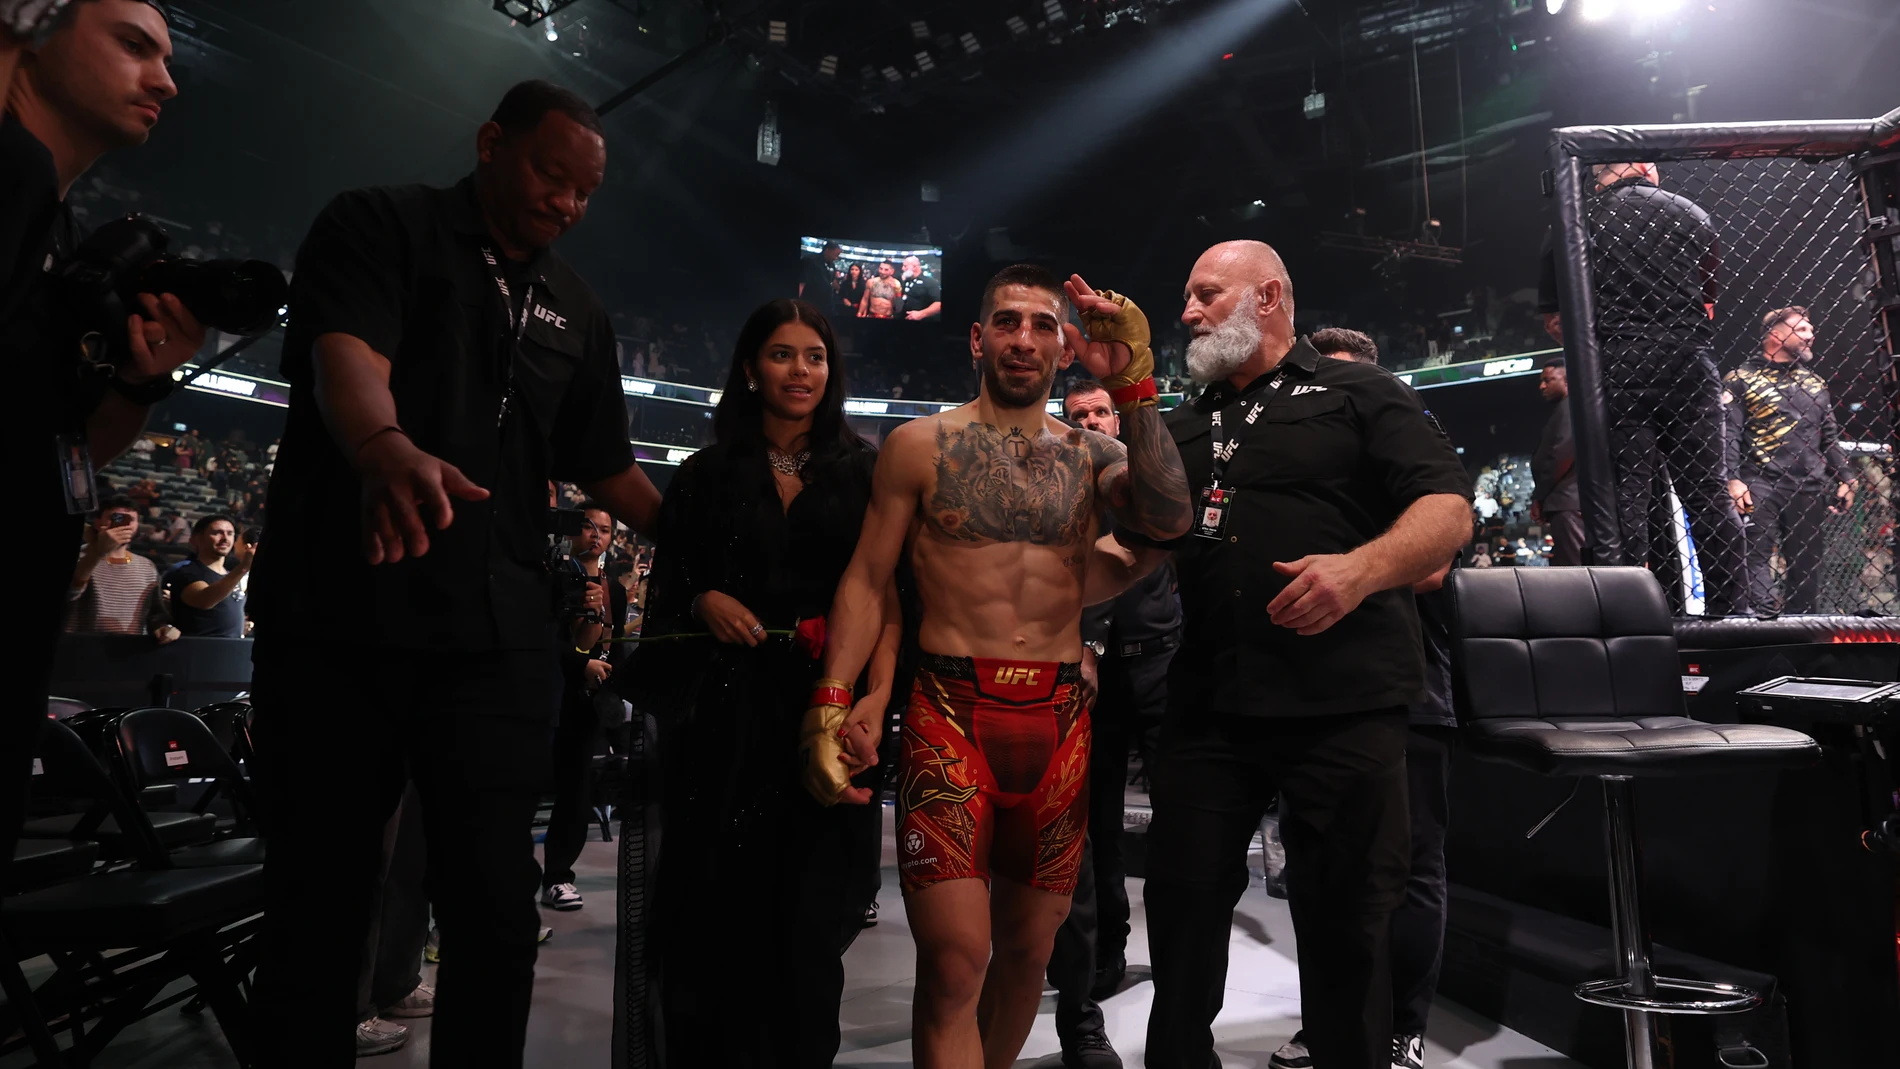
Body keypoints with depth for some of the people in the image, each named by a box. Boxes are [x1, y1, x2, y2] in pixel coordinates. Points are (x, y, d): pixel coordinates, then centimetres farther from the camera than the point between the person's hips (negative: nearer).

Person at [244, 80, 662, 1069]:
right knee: (319, 901, 7)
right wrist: (386, 449, -37)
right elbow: (346, 352, -15)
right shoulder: (382, 226, 5)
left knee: (496, 909, 1)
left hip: (496, 638, 3)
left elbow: (607, 465, 21)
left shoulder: (577, 312, 18)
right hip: (340, 617, -3)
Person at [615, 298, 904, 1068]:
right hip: (726, 715, 1)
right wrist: (704, 602, -8)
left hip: (827, 713, 0)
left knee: (808, 914, 1)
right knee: (720, 909, 4)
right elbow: (666, 595, 13)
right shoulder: (705, 475, 10)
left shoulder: (862, 472, 7)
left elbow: (885, 591, -1)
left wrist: (878, 691, -15)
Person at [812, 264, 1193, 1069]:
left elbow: (1168, 518, -9)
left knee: (1028, 948, 14)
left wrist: (1134, 388, -13)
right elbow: (865, 580, 1)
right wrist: (833, 702, -10)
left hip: (1061, 720, 3)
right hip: (950, 710, -3)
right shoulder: (921, 445, 4)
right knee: (955, 958, -11)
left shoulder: (1091, 453, 10)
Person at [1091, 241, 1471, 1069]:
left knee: (1347, 924, 6)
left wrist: (1362, 568, -22)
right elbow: (1136, 550, 20)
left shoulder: (1359, 395, 6)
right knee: (1183, 908, 7)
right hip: (1208, 710, 4)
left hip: (1343, 708, -4)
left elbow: (1449, 510, -4)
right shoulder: (1184, 428, 21)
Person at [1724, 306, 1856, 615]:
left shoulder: (1815, 383, 20)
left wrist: (1844, 479, 14)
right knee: (1757, 557, -10)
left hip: (1810, 488, 6)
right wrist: (1733, 480, -16)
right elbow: (1727, 435, -6)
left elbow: (1831, 438, 22)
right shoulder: (1741, 379, 1)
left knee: (1807, 563, 7)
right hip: (1761, 485, -6)